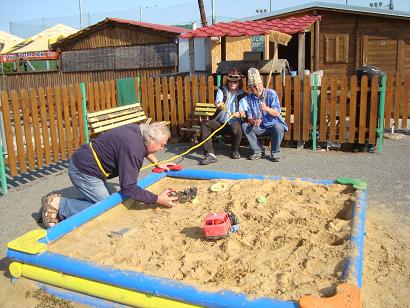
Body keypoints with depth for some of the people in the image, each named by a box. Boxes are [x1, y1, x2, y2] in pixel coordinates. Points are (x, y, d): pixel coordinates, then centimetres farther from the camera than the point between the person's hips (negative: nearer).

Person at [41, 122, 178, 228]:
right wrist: (158, 199, -22)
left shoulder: (137, 129, -1)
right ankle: (59, 205, -5)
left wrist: (157, 163, 25)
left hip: (83, 162, 10)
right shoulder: (132, 150, -29)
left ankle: (58, 203, 12)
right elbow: (129, 188, -27)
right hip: (83, 171, -10)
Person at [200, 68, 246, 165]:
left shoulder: (242, 94, 4)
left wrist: (239, 113, -33)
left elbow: (243, 111, -7)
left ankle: (235, 151, -4)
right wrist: (218, 104, -37)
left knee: (236, 129, -36)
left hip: (233, 123, -2)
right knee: (204, 125, -23)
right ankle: (210, 154, -29)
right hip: (220, 122, 2)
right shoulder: (222, 90, 8)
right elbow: (217, 102, -11)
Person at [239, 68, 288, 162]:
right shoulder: (249, 98, 0)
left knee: (278, 127, -36)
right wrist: (253, 122, -27)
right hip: (260, 128, 3)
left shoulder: (271, 93, -9)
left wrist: (266, 109, -34)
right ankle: (258, 151, -8)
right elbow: (249, 118, -3)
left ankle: (275, 153, -12)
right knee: (245, 126, -20)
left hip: (273, 125, -3)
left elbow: (277, 113, -14)